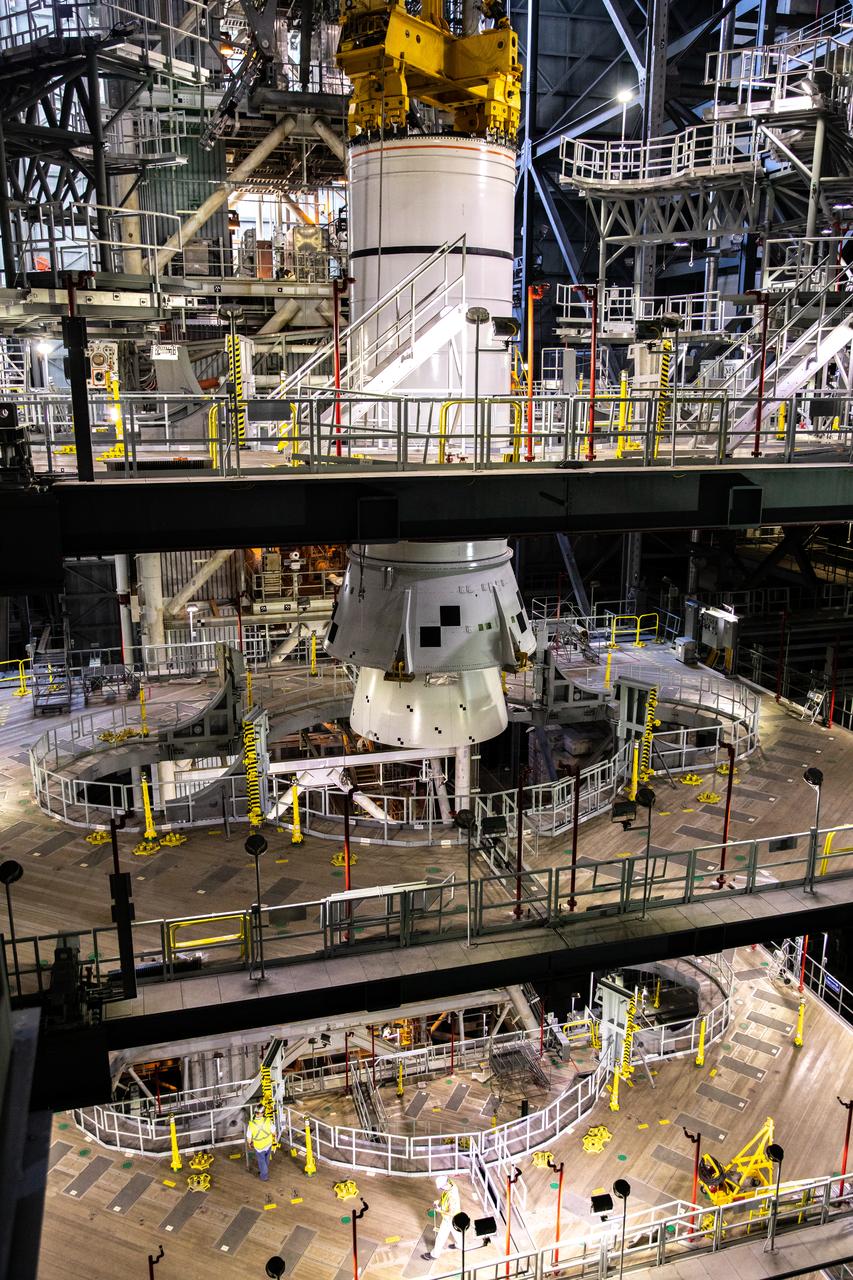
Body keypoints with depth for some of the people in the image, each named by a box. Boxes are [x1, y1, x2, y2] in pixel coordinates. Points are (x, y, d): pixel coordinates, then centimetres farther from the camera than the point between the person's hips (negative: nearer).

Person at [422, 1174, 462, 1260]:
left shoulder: (452, 1197, -43)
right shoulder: (451, 1183, -20)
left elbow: (452, 1213, -32)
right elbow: (444, 1194, 3)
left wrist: (440, 1210, -23)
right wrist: (438, 1200, -8)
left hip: (449, 1219, -7)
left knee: (441, 1236, 15)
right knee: (454, 1230, 33)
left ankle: (435, 1254, 35)